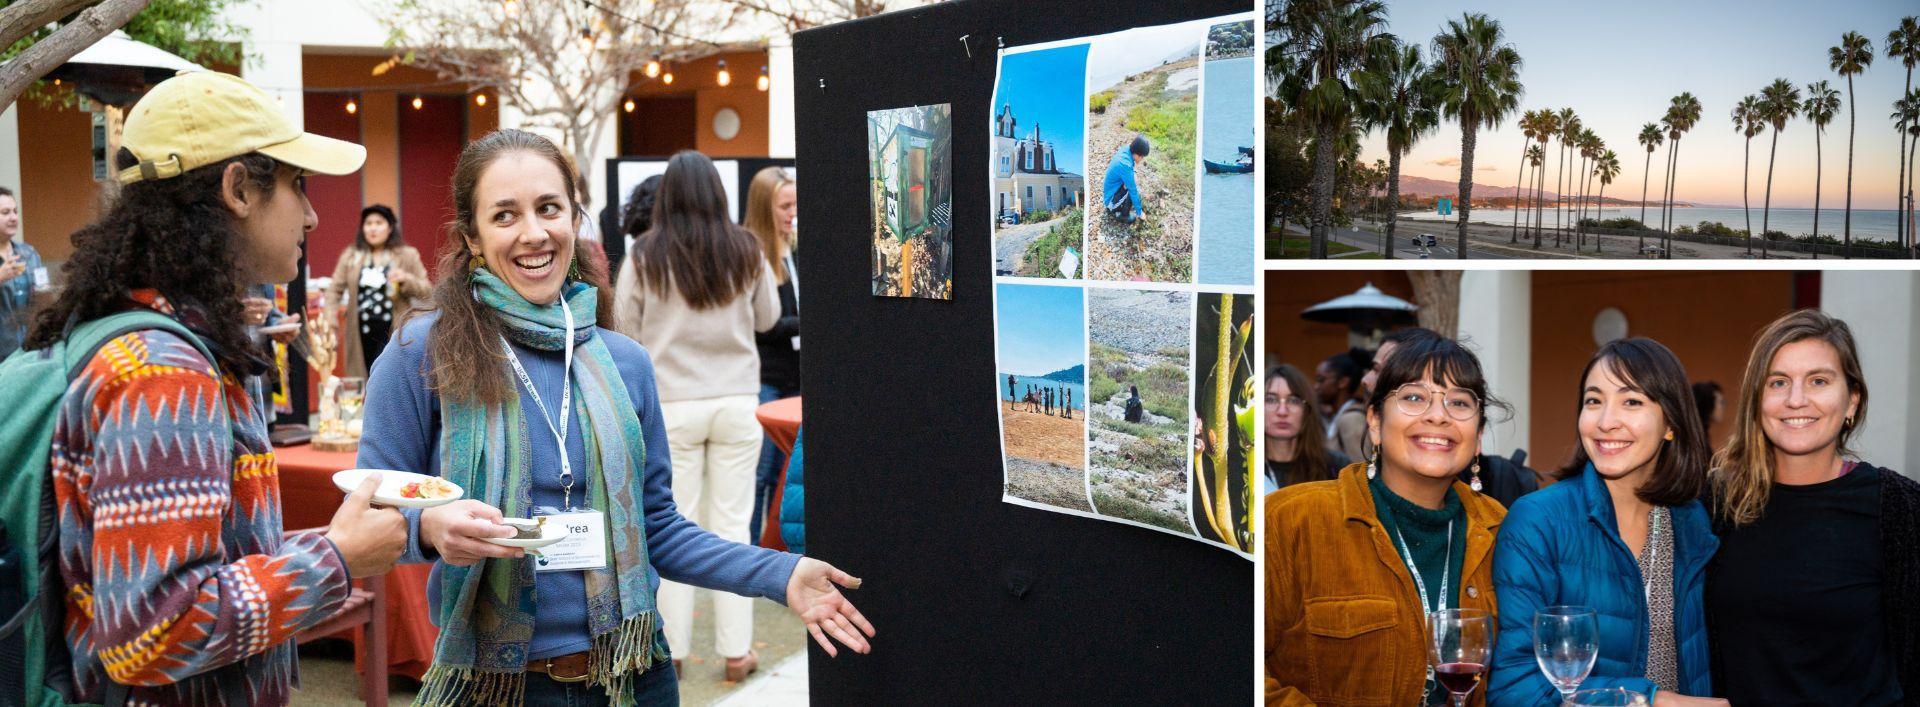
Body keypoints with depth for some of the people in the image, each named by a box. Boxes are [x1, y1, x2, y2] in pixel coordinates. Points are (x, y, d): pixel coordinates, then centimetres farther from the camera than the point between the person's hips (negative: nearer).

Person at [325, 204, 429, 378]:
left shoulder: (407, 255, 6)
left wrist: (406, 279, -14)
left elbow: (426, 290, 4)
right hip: (361, 332, 3)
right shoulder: (350, 255, 12)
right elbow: (335, 289, 6)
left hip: (393, 331, -3)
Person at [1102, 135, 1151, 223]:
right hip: (1111, 201, -9)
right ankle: (1123, 215, -4)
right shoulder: (1125, 165, -32)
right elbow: (1133, 190, -23)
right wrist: (1139, 212, -14)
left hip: (1114, 189, 9)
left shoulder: (1126, 149, -7)